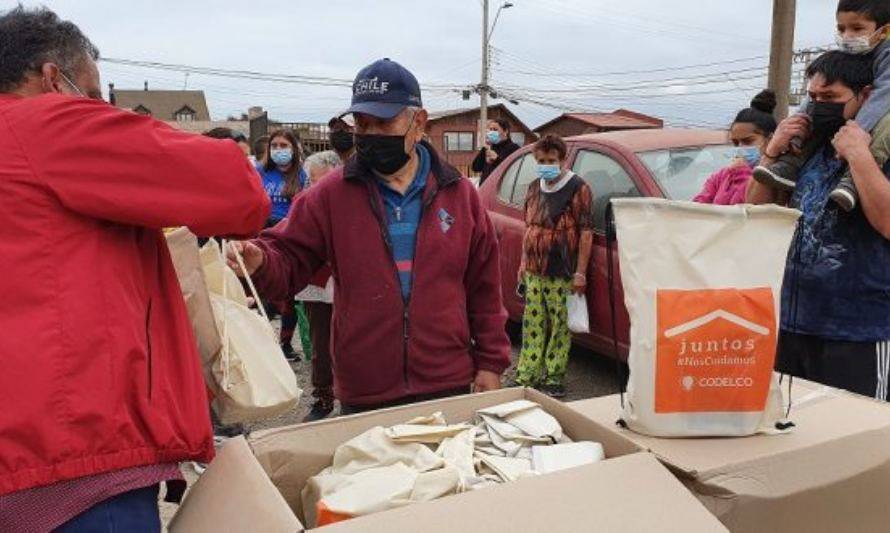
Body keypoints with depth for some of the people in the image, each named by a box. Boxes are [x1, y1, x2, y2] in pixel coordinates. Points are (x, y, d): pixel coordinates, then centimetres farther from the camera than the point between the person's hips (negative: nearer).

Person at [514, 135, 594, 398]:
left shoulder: (578, 189, -7)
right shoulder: (534, 188, 14)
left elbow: (586, 232, -11)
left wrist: (580, 273, -15)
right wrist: (523, 263, 17)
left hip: (562, 274, -6)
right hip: (534, 271, 6)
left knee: (560, 326, 0)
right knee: (533, 323, 9)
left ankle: (553, 379, 10)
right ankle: (526, 375, 17)